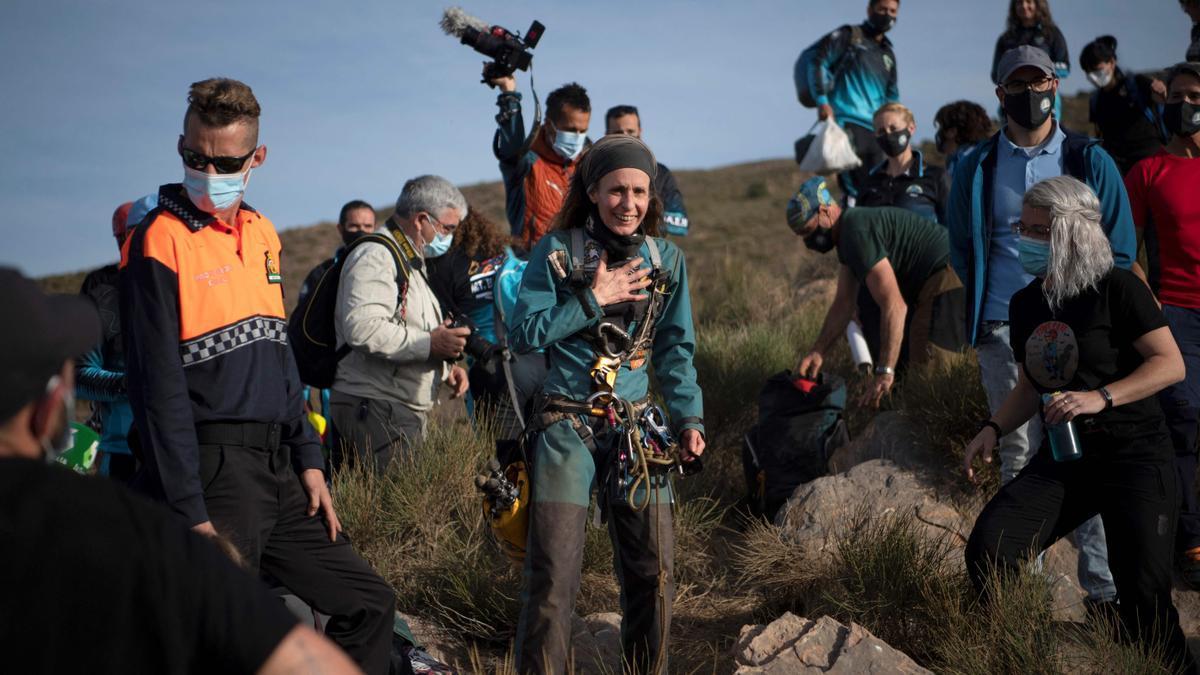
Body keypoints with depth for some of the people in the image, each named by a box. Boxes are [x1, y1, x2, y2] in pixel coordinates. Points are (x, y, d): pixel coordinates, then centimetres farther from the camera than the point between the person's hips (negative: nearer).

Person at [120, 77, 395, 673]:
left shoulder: (262, 234, 12)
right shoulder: (159, 242, -10)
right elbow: (158, 387, -14)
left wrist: (308, 460, 13)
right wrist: (191, 514, -17)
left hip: (278, 468, 7)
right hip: (214, 471, -7)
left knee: (370, 605, 11)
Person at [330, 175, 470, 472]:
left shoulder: (410, 264, 26)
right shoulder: (374, 256, -9)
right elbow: (362, 327, -26)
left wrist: (445, 367, 16)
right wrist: (429, 344, -20)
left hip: (404, 414, 10)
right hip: (374, 410, -10)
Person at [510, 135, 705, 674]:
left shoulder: (666, 259, 7)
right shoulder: (556, 251, -2)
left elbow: (674, 350, 12)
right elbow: (524, 334, -7)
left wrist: (689, 418, 1)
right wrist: (592, 299, -12)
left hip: (638, 428, 3)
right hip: (567, 427, -3)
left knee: (652, 573, 5)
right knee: (552, 574, -9)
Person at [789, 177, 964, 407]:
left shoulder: (857, 233, -19)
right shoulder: (847, 233, 14)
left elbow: (894, 306, -25)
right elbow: (843, 303, 16)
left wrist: (885, 371, -25)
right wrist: (818, 351, 5)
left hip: (948, 279, -11)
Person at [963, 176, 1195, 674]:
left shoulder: (1118, 289, -11)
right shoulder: (1025, 303, 8)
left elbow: (1171, 364, -15)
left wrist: (1101, 398, -27)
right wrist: (993, 429, 3)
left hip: (1133, 454, -5)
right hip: (1062, 457, 6)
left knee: (1144, 600, -11)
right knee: (987, 550, -14)